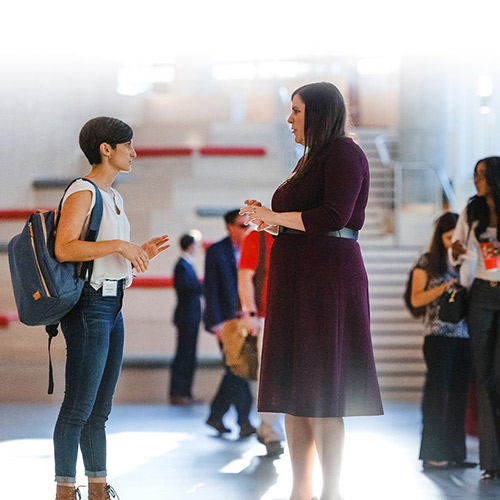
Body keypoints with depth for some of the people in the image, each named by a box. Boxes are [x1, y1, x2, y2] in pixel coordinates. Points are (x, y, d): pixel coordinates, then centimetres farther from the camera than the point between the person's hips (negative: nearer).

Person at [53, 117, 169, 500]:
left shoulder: (112, 196, 17)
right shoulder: (82, 192, -11)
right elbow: (64, 249, -24)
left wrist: (141, 254, 8)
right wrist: (120, 245, -23)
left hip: (112, 307, 9)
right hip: (88, 307, -9)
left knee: (99, 408, 12)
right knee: (79, 406, -7)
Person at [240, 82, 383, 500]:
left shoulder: (345, 153, -7)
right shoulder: (311, 159, 20)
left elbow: (334, 216, -19)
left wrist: (275, 216, -11)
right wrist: (268, 222, 7)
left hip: (326, 278, -9)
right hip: (295, 280, 9)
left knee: (321, 392, -8)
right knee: (293, 390, 6)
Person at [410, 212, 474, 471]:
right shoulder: (428, 262, 2)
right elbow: (416, 299, -2)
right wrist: (442, 288, -15)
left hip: (465, 336, 4)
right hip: (438, 335, -4)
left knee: (459, 394, 4)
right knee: (437, 392, -4)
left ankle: (455, 452, 9)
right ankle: (433, 454, -2)